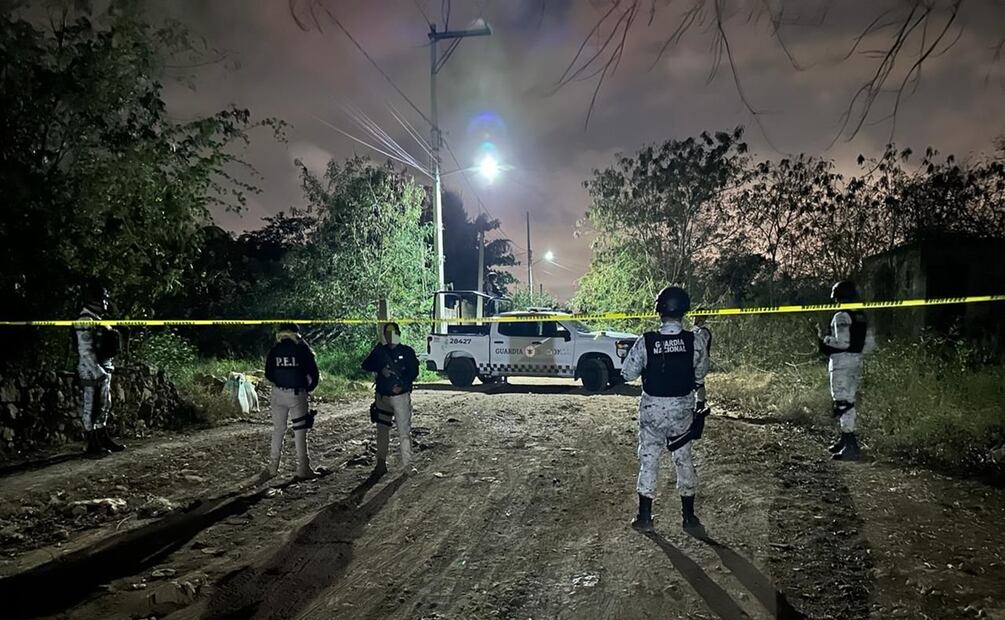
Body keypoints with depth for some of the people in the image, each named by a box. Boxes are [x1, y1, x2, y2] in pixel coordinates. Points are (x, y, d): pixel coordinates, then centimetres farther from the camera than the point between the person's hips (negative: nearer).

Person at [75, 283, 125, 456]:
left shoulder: (97, 320, 16)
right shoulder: (85, 321, -14)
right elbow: (85, 351, -20)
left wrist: (108, 368, 18)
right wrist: (98, 371, -22)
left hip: (103, 369, 10)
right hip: (91, 370, -10)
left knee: (104, 405, 15)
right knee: (90, 406, -3)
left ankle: (103, 438, 25)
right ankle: (92, 444, 2)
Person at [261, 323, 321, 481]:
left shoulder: (274, 350, 4)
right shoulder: (302, 348, -4)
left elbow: (268, 374, 5)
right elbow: (314, 373, -6)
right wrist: (308, 388, 9)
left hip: (278, 393, 3)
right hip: (297, 394, -3)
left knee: (278, 430, 12)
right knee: (300, 431, 3)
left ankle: (272, 468, 14)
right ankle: (302, 470, 4)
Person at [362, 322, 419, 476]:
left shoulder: (407, 352, 0)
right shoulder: (380, 350, 8)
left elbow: (414, 371, -3)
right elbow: (366, 365, 3)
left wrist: (403, 385, -17)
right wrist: (381, 369, -13)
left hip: (401, 395, -3)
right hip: (382, 396, 3)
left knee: (405, 430, -7)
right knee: (382, 430, 10)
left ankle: (407, 464, -2)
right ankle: (381, 463, 19)